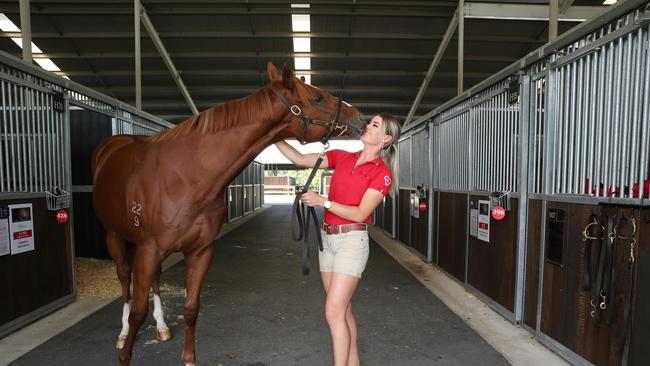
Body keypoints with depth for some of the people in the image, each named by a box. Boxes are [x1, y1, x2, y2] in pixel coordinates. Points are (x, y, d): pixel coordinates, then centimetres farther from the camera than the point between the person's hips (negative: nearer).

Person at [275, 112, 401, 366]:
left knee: (334, 313, -7)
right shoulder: (341, 157, 8)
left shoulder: (382, 173, -9)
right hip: (327, 238, 6)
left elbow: (360, 214, -15)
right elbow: (300, 159, 8)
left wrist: (323, 201, -22)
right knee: (343, 309, 15)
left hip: (352, 240, -6)